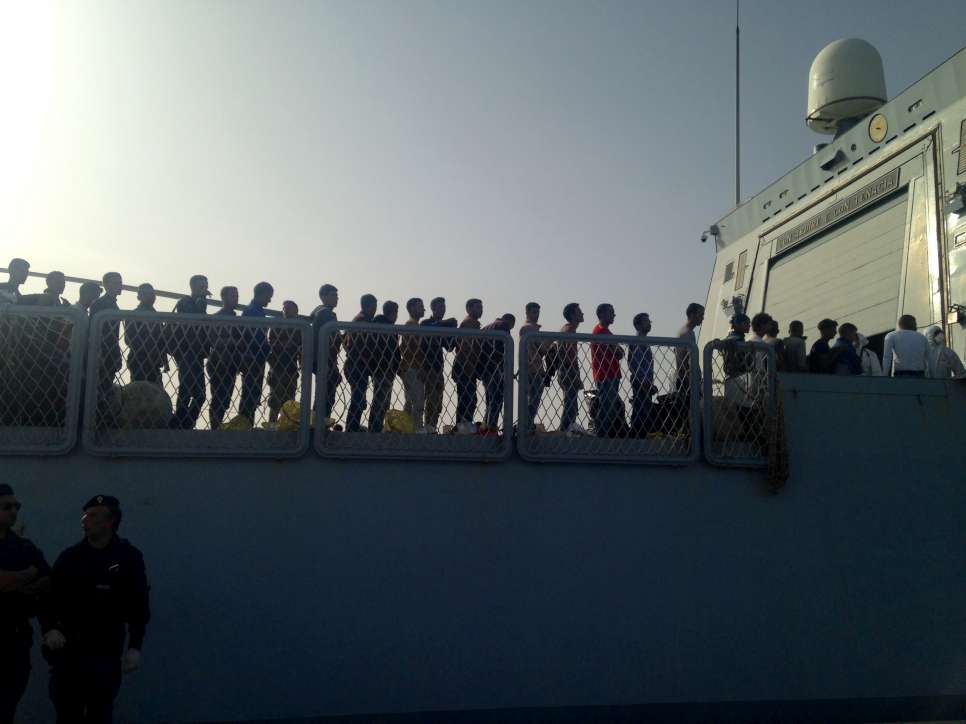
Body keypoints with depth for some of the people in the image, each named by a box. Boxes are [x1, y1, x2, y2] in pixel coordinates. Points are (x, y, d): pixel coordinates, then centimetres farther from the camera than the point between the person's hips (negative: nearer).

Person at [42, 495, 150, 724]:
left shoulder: (129, 557, -4)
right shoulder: (69, 556, 4)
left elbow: (139, 604, -5)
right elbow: (49, 597, 6)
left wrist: (135, 647, -11)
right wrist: (49, 629, -11)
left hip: (106, 652, -2)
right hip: (67, 649, 3)